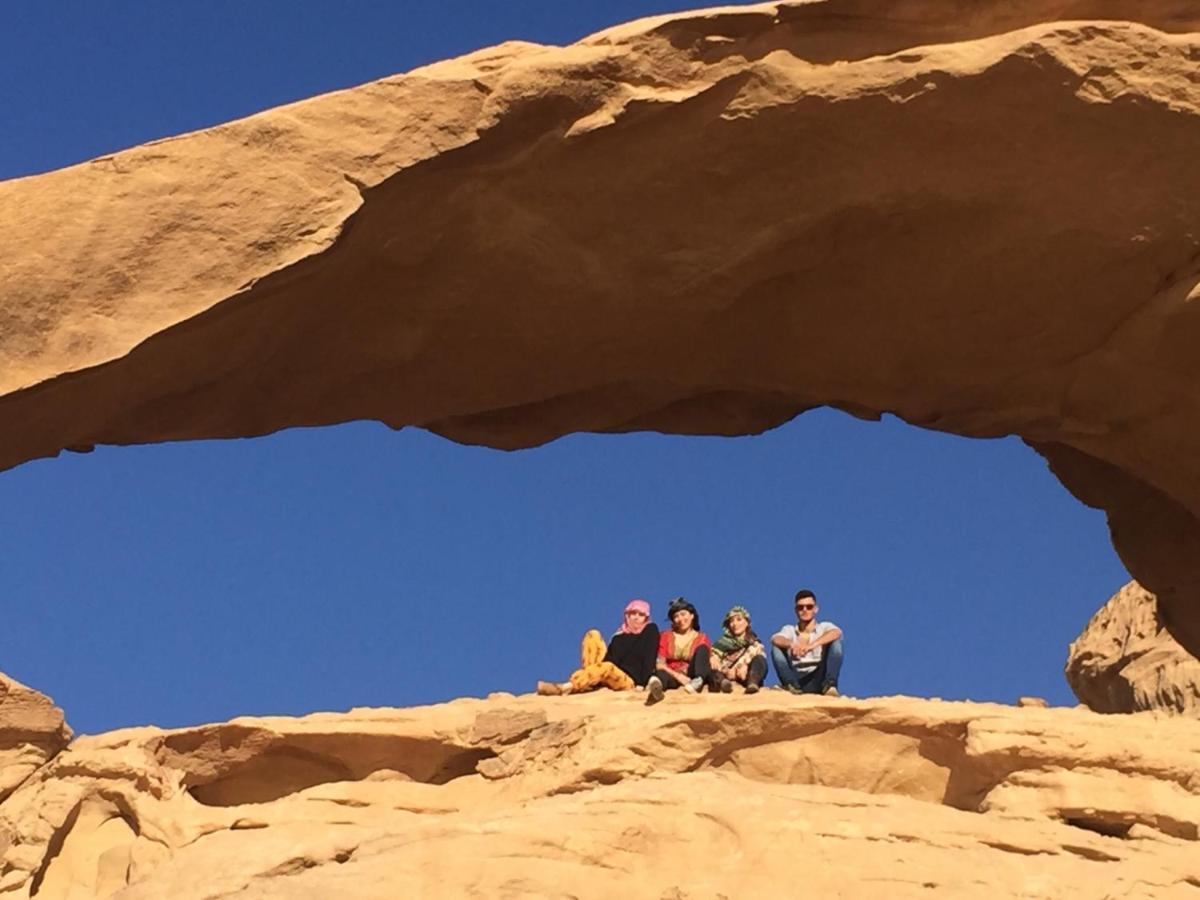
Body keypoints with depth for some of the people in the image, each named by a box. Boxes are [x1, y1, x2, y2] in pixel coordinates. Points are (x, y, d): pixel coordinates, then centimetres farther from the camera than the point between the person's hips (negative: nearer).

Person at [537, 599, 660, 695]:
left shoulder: (651, 631, 8)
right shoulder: (619, 636, 19)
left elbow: (650, 659, -4)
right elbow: (612, 659, 6)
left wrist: (641, 684, -16)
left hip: (630, 682, -5)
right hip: (606, 679, 5)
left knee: (607, 667, -38)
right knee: (593, 635, -7)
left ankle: (564, 687, -44)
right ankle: (592, 682, -24)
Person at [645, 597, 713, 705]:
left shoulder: (702, 638, 14)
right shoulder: (666, 636, 15)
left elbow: (708, 661, 4)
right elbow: (660, 664, 3)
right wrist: (677, 676, -14)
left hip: (692, 675, 1)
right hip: (672, 675, -1)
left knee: (701, 649, -22)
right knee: (662, 675, -36)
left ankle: (697, 682, -49)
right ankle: (656, 685, -75)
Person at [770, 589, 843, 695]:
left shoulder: (824, 627, 13)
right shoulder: (789, 630, 16)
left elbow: (837, 632, -14)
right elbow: (775, 639, -9)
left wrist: (811, 645, -32)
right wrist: (791, 644, -34)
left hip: (818, 680, -1)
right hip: (797, 680, 1)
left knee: (835, 642, -16)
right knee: (776, 647, -13)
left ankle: (829, 684, -32)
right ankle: (792, 684, -31)